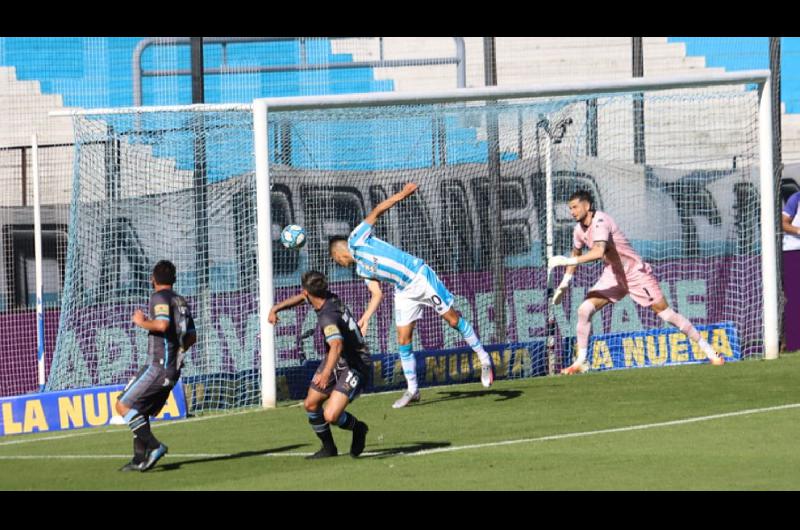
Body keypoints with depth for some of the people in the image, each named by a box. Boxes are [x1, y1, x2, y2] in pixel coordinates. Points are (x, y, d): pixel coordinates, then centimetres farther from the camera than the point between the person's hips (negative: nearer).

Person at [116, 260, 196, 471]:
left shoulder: (160, 297, -8)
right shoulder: (181, 301, 18)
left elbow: (162, 324, -26)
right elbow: (191, 337, 21)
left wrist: (142, 322, -9)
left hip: (158, 366, -9)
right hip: (174, 369, 9)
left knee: (123, 405, -9)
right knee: (140, 412, 16)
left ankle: (154, 446, -20)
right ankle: (140, 459, 10)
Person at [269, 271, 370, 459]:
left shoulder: (328, 316, -31)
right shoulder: (331, 298, -3)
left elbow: (337, 345, -49)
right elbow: (301, 297, 20)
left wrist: (326, 372, -61)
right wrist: (276, 308, 16)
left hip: (355, 367, -10)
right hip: (336, 363, 10)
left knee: (330, 416, -22)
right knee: (311, 405, 14)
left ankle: (358, 428, 11)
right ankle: (328, 448, 33)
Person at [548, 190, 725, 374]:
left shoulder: (600, 222, -26)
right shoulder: (579, 229, 1)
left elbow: (598, 252, -43)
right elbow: (576, 254, 21)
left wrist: (569, 261, -43)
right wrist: (564, 284, 19)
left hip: (636, 274, -7)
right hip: (612, 275, 7)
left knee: (666, 314, -7)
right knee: (584, 310, -9)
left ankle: (709, 350, 3)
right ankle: (580, 362, -1)